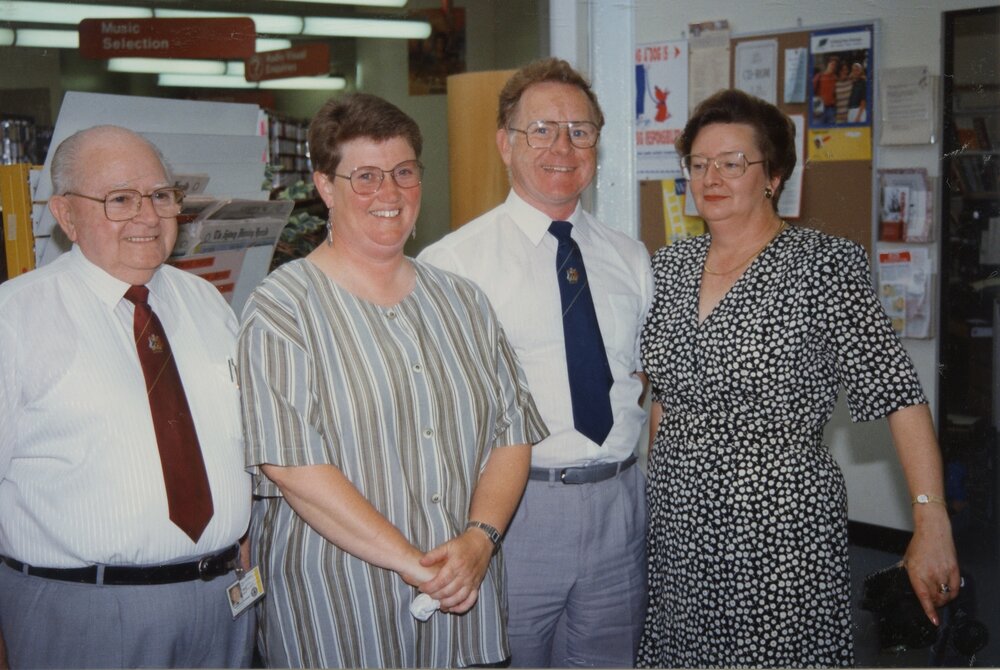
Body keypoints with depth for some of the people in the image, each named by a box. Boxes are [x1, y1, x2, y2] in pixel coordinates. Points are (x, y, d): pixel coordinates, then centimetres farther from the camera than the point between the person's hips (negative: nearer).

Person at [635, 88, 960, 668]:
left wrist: (932, 524, -19)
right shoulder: (671, 266, 7)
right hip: (679, 522, 5)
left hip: (780, 525, -5)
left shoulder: (823, 266, -11)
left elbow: (899, 395, -15)